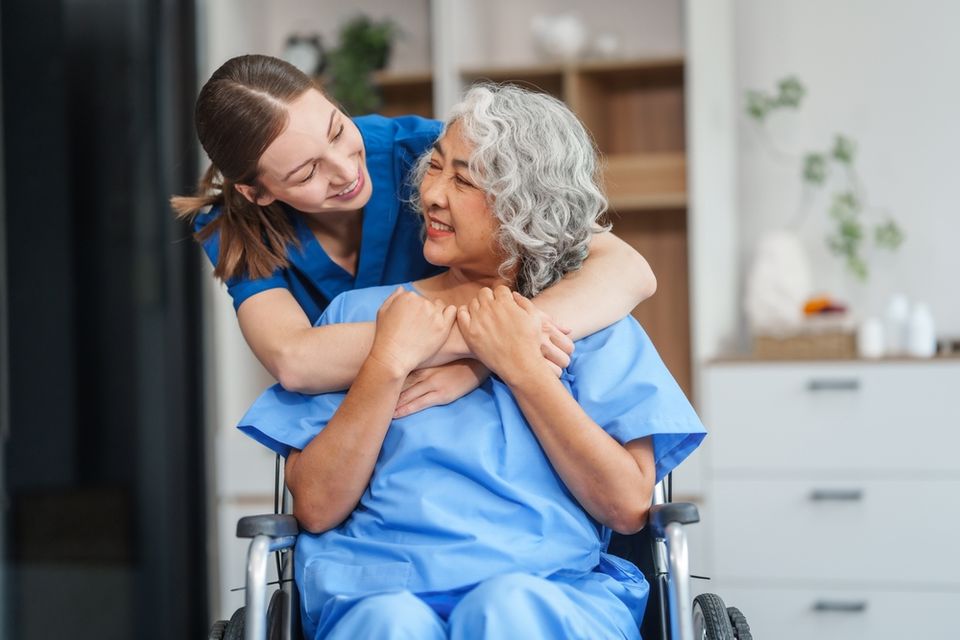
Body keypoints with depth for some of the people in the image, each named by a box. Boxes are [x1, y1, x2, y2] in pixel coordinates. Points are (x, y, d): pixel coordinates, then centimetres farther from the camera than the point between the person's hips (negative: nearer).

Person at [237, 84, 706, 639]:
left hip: (553, 589, 0)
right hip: (381, 588, 1)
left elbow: (629, 507, -1)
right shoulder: (357, 314, 15)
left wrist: (523, 366, -3)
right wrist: (389, 362, -4)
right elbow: (316, 508, 4)